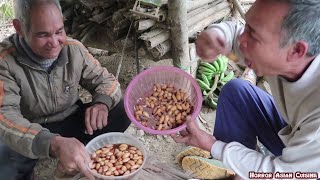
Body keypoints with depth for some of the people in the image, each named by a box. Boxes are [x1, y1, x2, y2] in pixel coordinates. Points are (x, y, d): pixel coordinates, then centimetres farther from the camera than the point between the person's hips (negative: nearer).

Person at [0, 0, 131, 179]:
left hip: (73, 121, 3)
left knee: (122, 111, -17)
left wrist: (102, 103, -28)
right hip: (28, 137, -2)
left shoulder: (74, 49, -11)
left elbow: (106, 79, -2)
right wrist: (54, 144, -52)